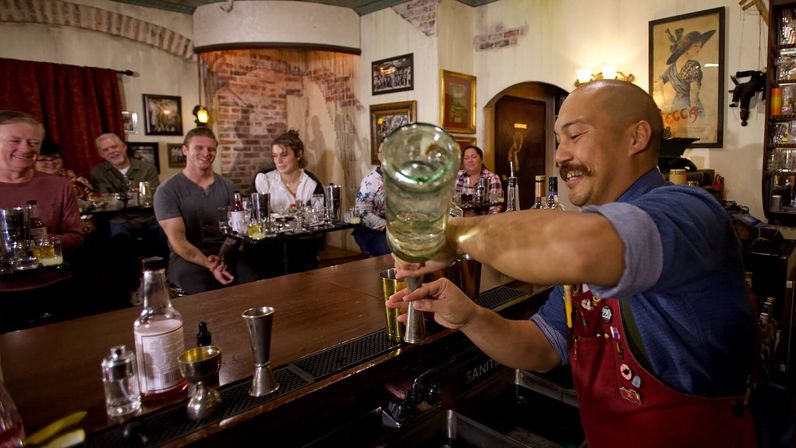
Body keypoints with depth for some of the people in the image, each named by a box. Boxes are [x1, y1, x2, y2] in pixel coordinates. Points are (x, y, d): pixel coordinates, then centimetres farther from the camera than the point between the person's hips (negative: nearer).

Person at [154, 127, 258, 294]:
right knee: (204, 287, -37)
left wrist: (221, 257, -17)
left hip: (225, 252, 3)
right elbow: (177, 240, -9)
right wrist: (207, 263, -26)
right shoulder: (167, 191, -2)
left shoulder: (228, 186, 10)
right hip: (187, 257, -2)